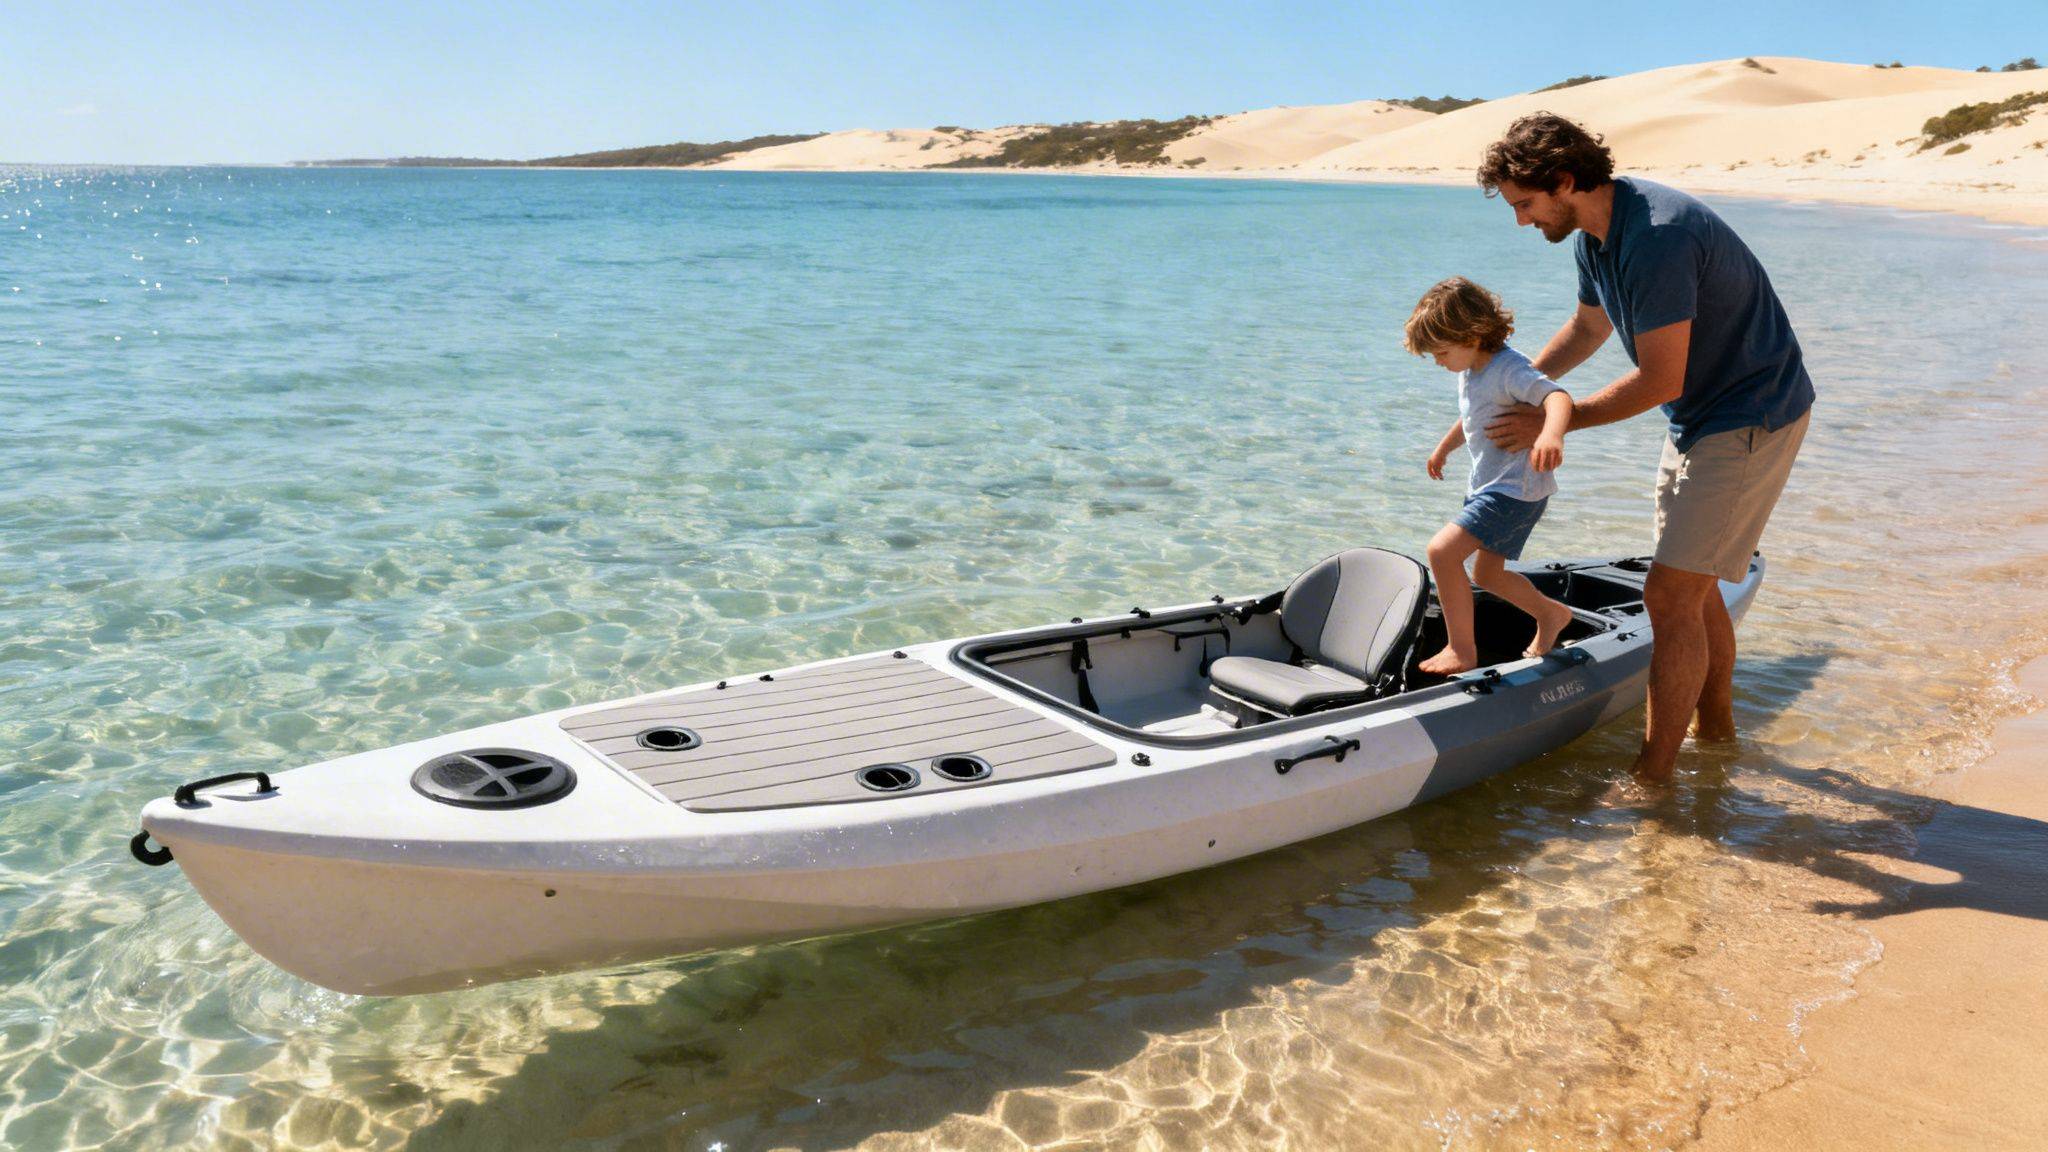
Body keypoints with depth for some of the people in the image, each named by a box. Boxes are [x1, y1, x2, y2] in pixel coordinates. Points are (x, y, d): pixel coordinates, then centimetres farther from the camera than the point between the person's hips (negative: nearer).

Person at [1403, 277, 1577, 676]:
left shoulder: (1509, 369, -22)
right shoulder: (1471, 370, 8)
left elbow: (1557, 397, -39)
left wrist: (1551, 434, -60)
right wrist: (1443, 448, 43)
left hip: (1516, 489, -11)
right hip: (1488, 485, 11)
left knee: (1442, 551, -22)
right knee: (1487, 573, 23)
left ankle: (1462, 650, -12)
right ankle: (1551, 614, 45)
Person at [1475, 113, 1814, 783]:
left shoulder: (1657, 238, -28)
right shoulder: (1595, 235, 3)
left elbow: (1660, 381, -26)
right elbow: (1588, 327, 22)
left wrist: (1554, 421, -16)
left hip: (1750, 420, -10)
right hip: (1701, 418, 10)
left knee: (1671, 594, -12)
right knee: (1691, 587, 18)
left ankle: (1651, 779, -5)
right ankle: (1715, 726, 36)